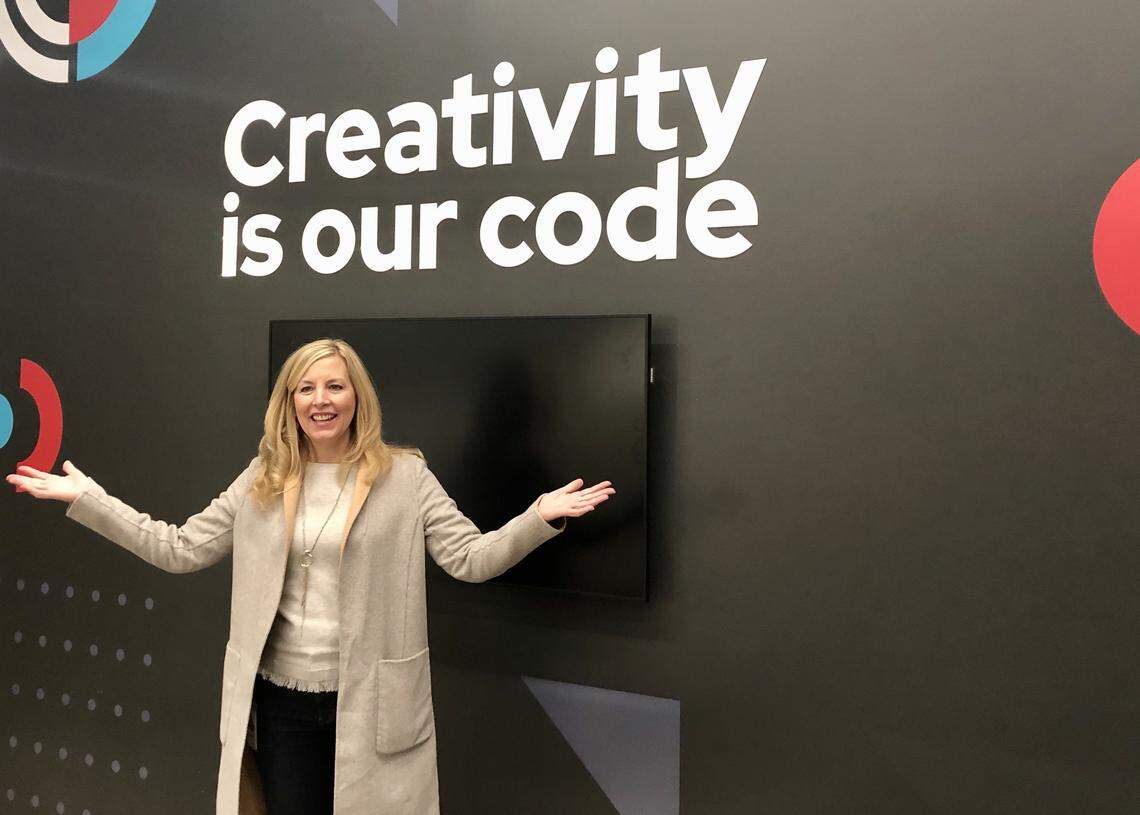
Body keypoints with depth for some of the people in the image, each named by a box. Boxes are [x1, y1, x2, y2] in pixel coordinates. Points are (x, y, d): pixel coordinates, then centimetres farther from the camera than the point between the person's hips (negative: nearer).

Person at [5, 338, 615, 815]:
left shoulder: (405, 475, -5)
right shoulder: (262, 481, 5)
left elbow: (472, 559, -8)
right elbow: (180, 549, 7)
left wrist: (540, 517, -25)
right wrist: (85, 498, 4)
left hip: (370, 702, -3)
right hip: (281, 699, 3)